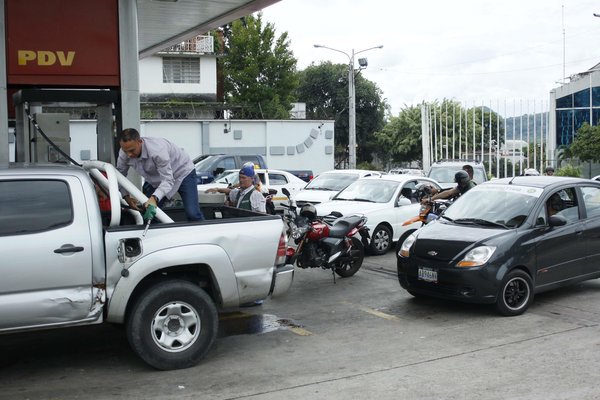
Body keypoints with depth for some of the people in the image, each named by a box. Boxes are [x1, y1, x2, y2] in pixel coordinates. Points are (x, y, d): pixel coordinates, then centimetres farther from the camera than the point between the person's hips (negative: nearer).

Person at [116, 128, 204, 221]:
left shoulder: (157, 150, -39)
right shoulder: (124, 154, -21)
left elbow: (168, 180, -39)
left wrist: (154, 198, -54)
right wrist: (126, 196, -22)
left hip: (182, 172, -6)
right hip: (155, 180, 6)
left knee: (192, 214, -19)